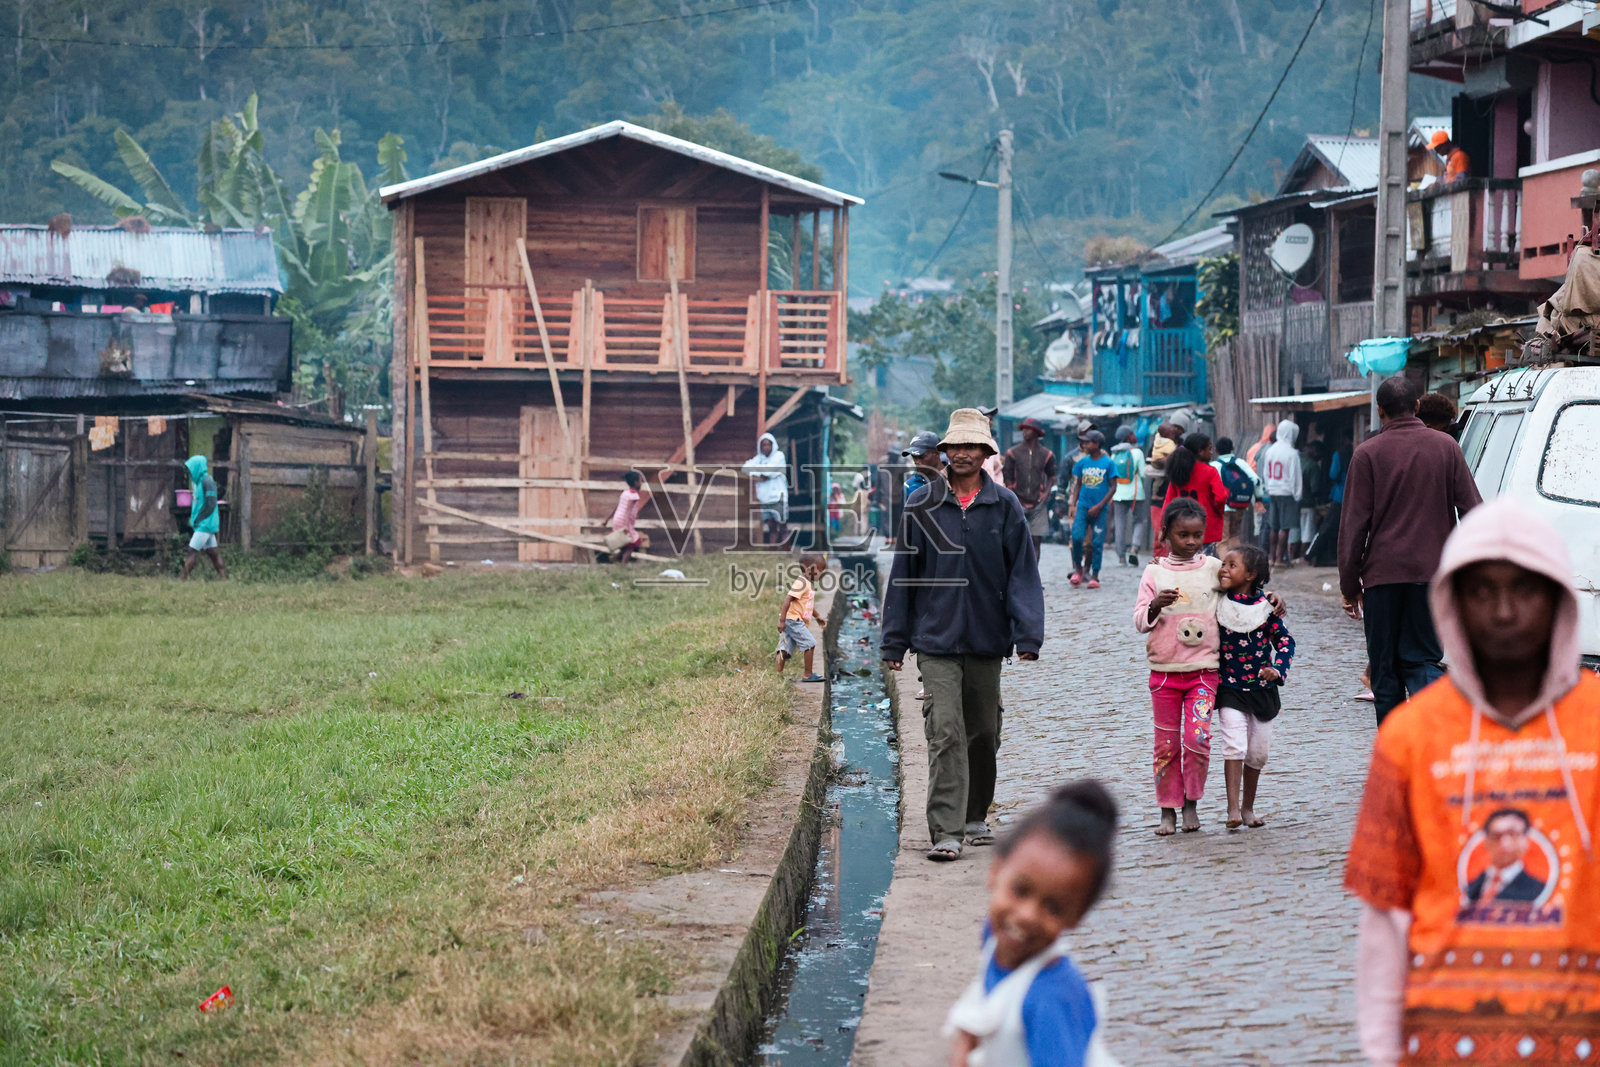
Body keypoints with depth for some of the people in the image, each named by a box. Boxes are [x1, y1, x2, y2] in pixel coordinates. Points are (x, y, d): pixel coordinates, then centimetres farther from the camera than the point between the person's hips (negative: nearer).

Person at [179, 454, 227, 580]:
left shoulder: (207, 481, -15)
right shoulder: (198, 481, 14)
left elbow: (210, 505, -21)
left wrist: (197, 520, -16)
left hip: (205, 524, -9)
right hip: (201, 524, 9)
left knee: (193, 551, -10)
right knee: (212, 552, 9)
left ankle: (183, 578, -10)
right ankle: (223, 575, 9)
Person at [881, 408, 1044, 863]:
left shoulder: (1004, 505, 1)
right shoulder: (922, 505, 1)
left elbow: (1022, 573, 0)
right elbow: (903, 574, 5)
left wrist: (1028, 635, -9)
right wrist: (894, 642, 5)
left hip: (986, 639, 2)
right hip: (936, 639, -2)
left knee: (984, 733, 13)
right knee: (945, 733, -11)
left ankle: (975, 817, 32)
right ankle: (946, 832, -14)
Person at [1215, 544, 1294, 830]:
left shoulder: (1265, 607, -6)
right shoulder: (1216, 605, -3)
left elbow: (1285, 641, -1)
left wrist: (1278, 669, -15)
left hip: (1262, 689, 1)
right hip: (1229, 690, -1)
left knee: (1258, 752, 9)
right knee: (1234, 746, -16)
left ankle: (1248, 808, 24)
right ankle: (1233, 808, -16)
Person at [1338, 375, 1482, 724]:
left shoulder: (1368, 453, -2)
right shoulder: (1446, 447, 4)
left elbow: (1353, 525, -2)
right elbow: (1473, 511, 5)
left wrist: (1349, 585, 3)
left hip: (1383, 574, -2)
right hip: (1432, 573, 2)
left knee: (1385, 667, 8)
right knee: (1421, 659, 5)